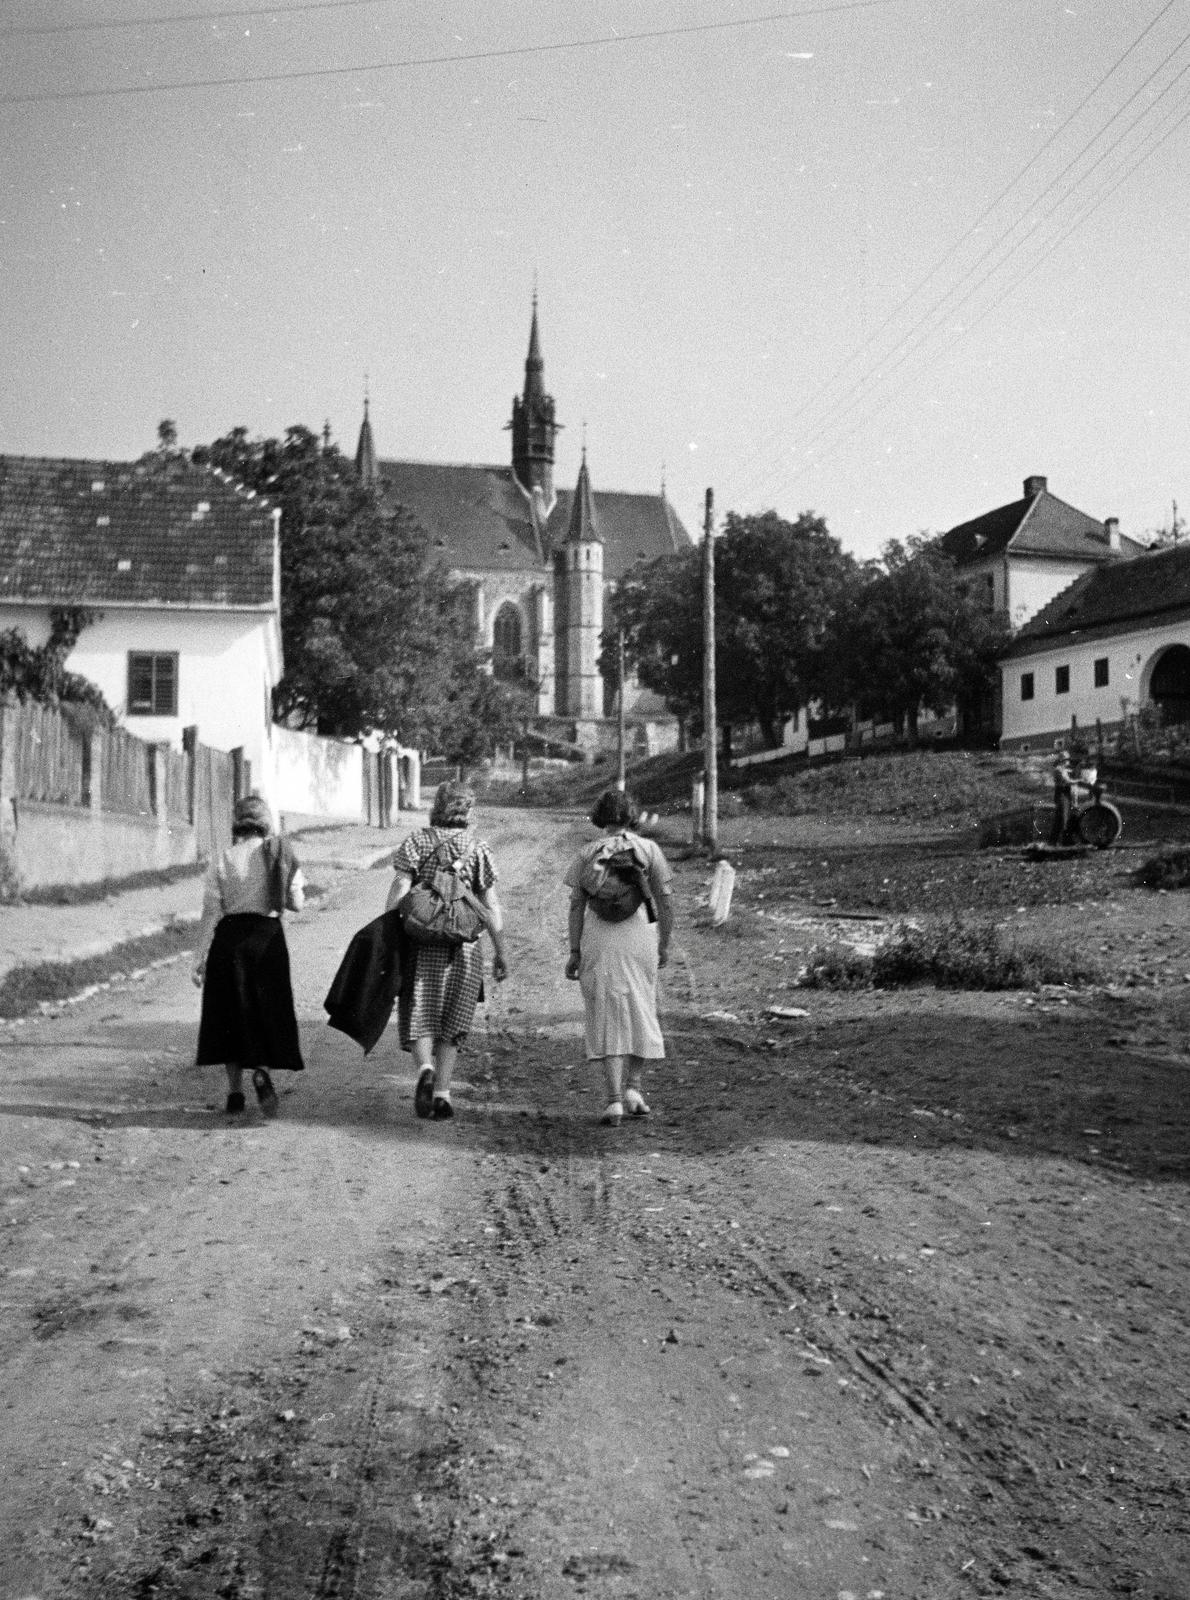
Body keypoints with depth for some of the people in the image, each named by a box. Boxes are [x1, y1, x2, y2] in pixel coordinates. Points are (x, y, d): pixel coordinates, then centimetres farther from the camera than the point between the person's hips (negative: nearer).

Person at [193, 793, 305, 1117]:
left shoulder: (221, 861, 0)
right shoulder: (280, 854, 0)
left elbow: (211, 912, -3)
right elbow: (296, 903, 3)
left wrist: (201, 957, 0)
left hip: (229, 938, 1)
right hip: (268, 936, 0)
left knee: (229, 1013, 11)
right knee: (267, 1010, 9)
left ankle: (235, 1091, 13)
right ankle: (262, 1070, -17)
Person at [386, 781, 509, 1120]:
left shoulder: (415, 843, 2)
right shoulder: (478, 849, 4)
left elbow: (398, 894, -6)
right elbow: (491, 907, 4)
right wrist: (501, 953, 11)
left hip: (420, 941, -1)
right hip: (464, 943, 1)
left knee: (418, 1015, 9)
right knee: (452, 1022, 12)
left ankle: (425, 1068, -17)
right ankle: (442, 1092, 9)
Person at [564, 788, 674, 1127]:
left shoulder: (587, 854, 2)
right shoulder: (649, 849, 2)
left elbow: (576, 905, -1)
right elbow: (665, 898, -1)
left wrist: (574, 952, 3)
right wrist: (665, 943, 8)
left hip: (598, 942, 0)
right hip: (639, 937, 0)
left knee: (606, 1019, 5)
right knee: (640, 1011, 18)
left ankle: (614, 1100, -2)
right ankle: (634, 1087, 8)